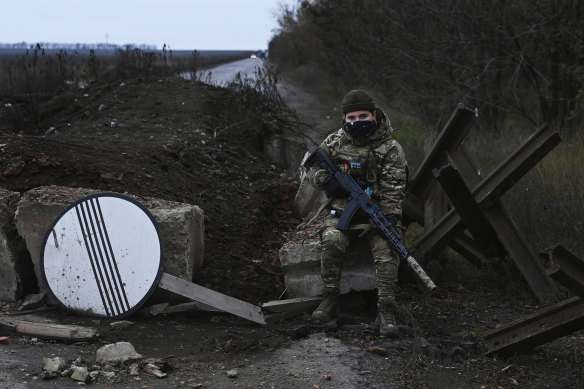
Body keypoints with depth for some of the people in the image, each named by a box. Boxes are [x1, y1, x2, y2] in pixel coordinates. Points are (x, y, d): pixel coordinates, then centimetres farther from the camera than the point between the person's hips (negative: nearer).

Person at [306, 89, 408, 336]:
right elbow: (312, 167, 12)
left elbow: (394, 188, -8)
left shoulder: (390, 148, -2)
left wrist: (390, 218, -22)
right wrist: (327, 180, -11)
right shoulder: (335, 142, 7)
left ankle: (386, 311, -24)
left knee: (385, 249, -27)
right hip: (342, 211, 2)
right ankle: (331, 300, -16)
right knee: (331, 241, -28)